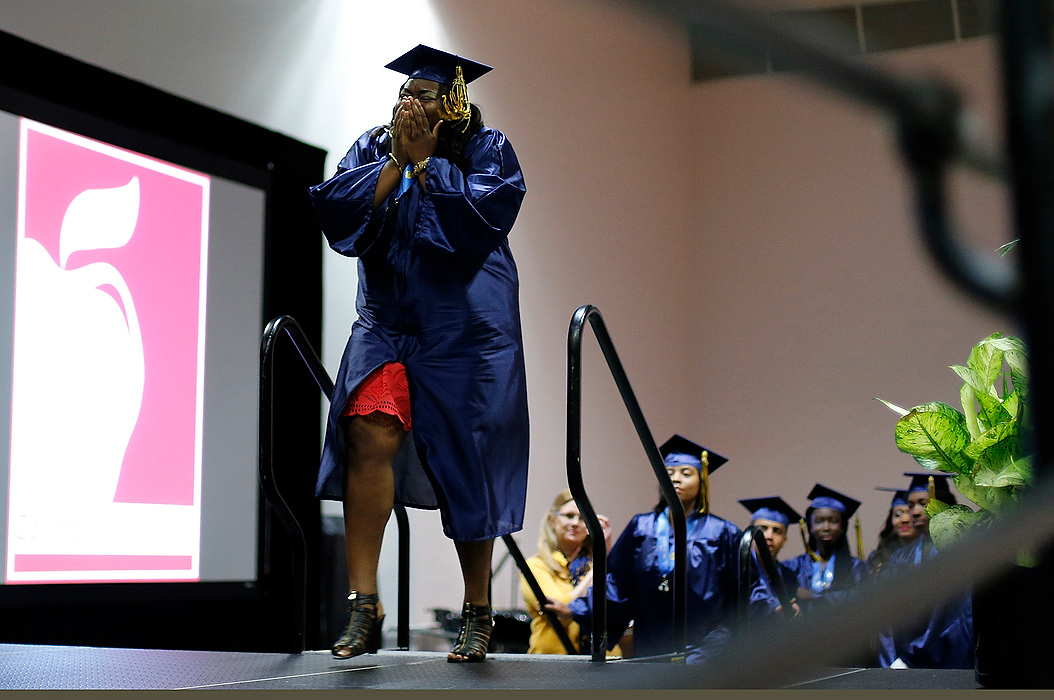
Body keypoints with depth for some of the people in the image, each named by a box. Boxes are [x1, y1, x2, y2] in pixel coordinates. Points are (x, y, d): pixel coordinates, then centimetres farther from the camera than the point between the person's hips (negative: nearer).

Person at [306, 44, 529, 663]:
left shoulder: (487, 149, 2)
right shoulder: (372, 149, 12)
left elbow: (484, 213, -17)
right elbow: (336, 212, -4)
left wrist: (425, 159, -10)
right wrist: (396, 161, -8)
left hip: (467, 330, -2)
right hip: (389, 323, 2)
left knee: (465, 468, 2)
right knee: (370, 437, -20)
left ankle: (478, 611, 18)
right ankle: (364, 604, -18)